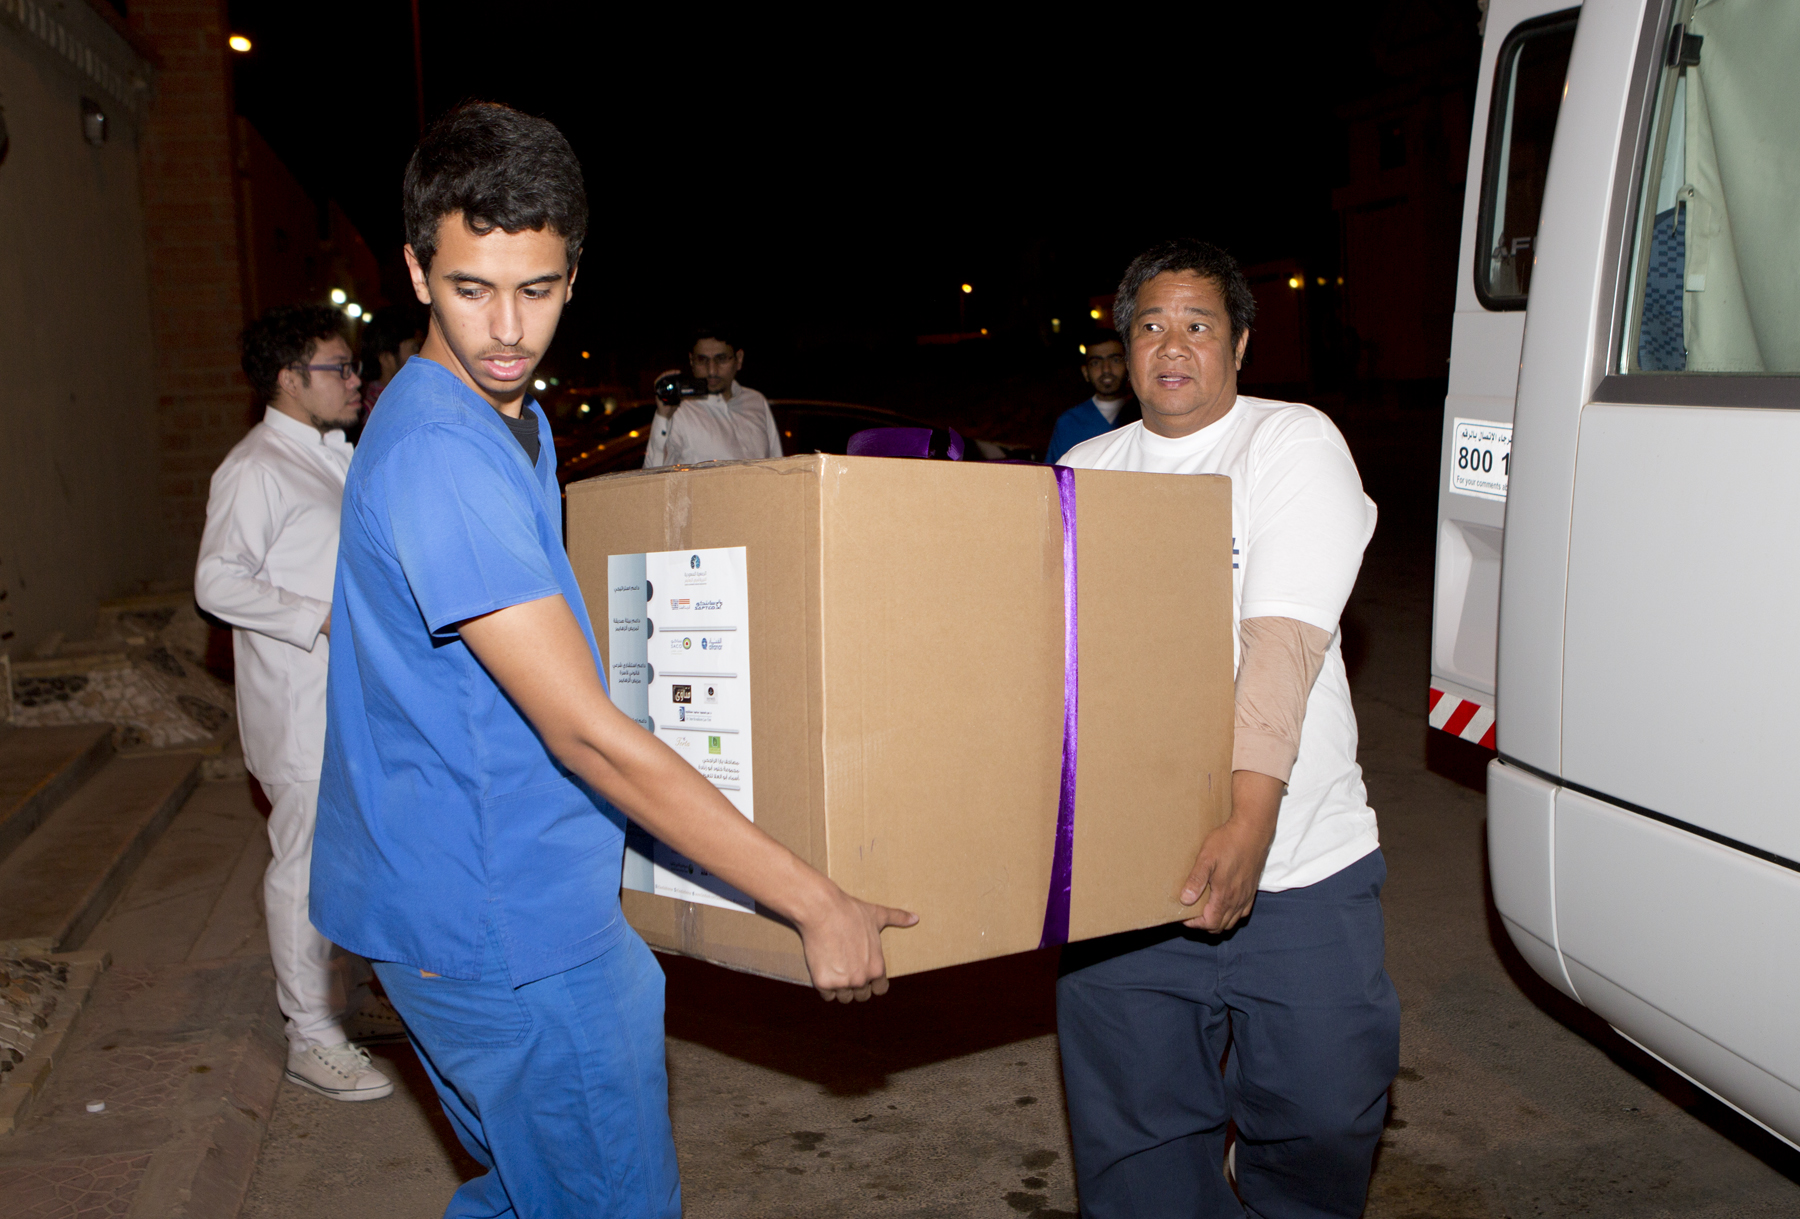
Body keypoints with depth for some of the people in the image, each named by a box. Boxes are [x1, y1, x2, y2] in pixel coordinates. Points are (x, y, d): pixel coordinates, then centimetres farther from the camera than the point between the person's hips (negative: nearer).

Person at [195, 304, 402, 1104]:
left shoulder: (334, 456, 14)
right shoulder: (256, 468, -14)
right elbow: (218, 583, -19)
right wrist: (323, 618, -22)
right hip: (299, 702, -9)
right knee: (306, 863, -1)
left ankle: (344, 998, 32)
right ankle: (311, 1036, 11)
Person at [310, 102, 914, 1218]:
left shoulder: (511, 419, 9)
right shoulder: (438, 457, -25)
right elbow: (585, 731, -28)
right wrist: (815, 902, -25)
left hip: (488, 901, 10)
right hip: (506, 928, -9)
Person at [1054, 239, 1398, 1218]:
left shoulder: (1294, 443, -3)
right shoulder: (1083, 472, 10)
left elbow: (1283, 638, -17)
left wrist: (1250, 818, -28)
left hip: (1296, 862, -3)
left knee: (1323, 1112, 7)